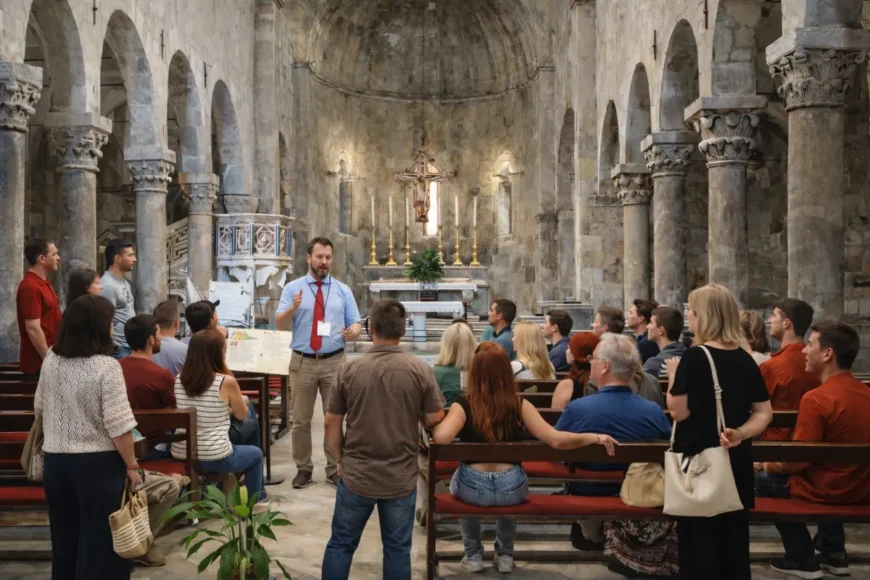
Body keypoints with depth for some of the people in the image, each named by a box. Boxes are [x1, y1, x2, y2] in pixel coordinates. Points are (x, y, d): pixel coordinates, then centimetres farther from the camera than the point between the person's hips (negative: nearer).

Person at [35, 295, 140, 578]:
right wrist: (132, 465, -10)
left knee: (65, 533, 20)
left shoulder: (51, 360, 1)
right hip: (97, 462, -6)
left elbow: (40, 407, 14)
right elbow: (118, 424, -20)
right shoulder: (106, 367, -19)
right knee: (100, 537, 7)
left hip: (55, 459, 6)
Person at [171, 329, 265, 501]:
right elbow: (241, 415, 3)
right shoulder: (226, 381, -15)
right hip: (215, 458, -5)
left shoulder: (179, 379, 1)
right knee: (256, 454, 26)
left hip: (181, 456, 5)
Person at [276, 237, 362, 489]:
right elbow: (279, 324, -4)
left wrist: (353, 332, -19)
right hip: (302, 362, -1)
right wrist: (293, 307, -23)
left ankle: (334, 469, 18)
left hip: (334, 362, 1)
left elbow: (356, 324, 5)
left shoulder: (343, 290, 7)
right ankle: (303, 468, 20)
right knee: (301, 420, 7)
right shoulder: (293, 288, 2)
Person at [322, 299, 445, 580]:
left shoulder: (349, 370, -7)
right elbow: (435, 420, -6)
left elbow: (331, 424, -2)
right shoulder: (421, 370, -11)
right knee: (397, 549, 12)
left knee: (340, 544, 16)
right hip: (402, 478, 0)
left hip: (355, 475, 1)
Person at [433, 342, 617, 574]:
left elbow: (441, 438, -27)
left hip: (472, 487, -1)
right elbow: (556, 440, -15)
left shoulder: (463, 406, -10)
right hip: (512, 488, 1)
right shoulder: (519, 405, -7)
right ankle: (505, 556, 40)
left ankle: (473, 556, 37)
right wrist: (596, 438, -3)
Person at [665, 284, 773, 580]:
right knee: (734, 536, 17)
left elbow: (679, 411, -16)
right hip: (736, 462, 6)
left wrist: (673, 375, -3)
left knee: (700, 541, 6)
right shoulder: (745, 359, 3)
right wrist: (741, 434, -6)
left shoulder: (694, 357, -16)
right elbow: (764, 412, 5)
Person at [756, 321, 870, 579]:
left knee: (764, 479, 15)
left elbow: (799, 461, -21)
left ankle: (803, 559, 19)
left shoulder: (817, 398, -25)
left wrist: (772, 464, 0)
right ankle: (834, 553, 33)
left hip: (828, 492, -7)